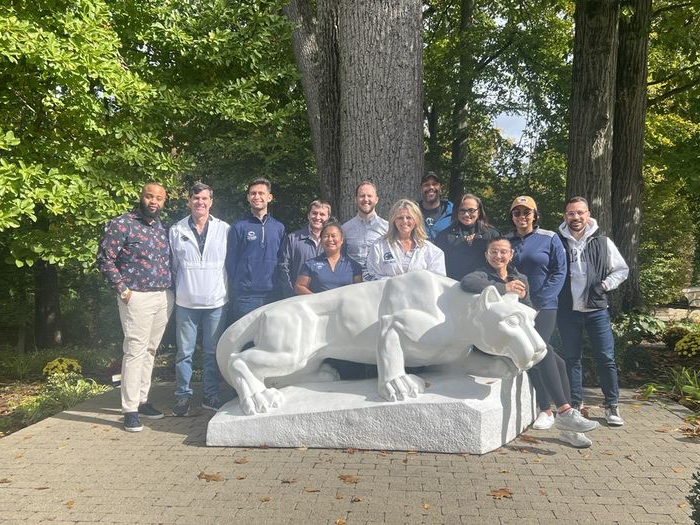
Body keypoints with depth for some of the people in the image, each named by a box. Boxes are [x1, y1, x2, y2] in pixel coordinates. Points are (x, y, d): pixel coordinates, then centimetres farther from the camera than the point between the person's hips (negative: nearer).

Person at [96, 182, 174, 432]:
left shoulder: (163, 228, 13)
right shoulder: (122, 224, -6)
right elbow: (105, 258, -9)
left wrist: (171, 289, 10)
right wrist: (122, 289, -12)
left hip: (164, 297, 6)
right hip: (138, 297, -6)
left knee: (150, 351, 11)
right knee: (135, 351, -6)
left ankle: (142, 401, 21)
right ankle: (130, 410, 1)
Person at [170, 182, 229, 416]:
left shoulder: (224, 230, 2)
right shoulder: (176, 231, 3)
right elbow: (172, 266, 10)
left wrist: (227, 291, 5)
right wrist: (179, 290, 9)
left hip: (216, 302, 0)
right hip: (186, 303, 0)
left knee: (213, 352, 9)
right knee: (184, 352, 7)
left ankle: (211, 396, 21)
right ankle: (182, 395, 19)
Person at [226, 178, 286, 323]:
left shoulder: (279, 228, 9)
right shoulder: (239, 227, 1)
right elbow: (231, 262, 2)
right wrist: (235, 288, 0)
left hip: (272, 295, 3)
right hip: (245, 296, -3)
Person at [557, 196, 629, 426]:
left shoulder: (602, 242, 3)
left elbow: (622, 269, 10)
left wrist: (605, 285, -4)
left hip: (596, 310, 0)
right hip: (567, 311, 0)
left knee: (606, 358, 0)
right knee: (572, 358, 9)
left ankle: (612, 405, 13)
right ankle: (576, 403, 20)